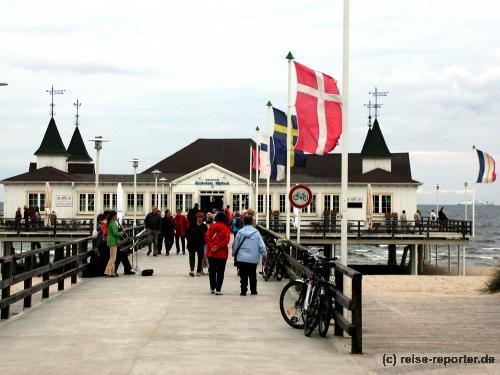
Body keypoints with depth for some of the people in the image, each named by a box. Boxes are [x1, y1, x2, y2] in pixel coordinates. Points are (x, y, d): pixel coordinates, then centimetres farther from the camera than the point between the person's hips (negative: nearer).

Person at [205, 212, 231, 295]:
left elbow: (207, 236, -6)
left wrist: (211, 246, -11)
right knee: (220, 272, 2)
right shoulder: (226, 228, -3)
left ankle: (212, 288, 20)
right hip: (222, 254, -2)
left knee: (212, 271, 14)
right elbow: (226, 239, -14)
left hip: (211, 253, 2)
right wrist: (218, 247, -12)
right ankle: (218, 290, -5)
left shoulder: (212, 226, 3)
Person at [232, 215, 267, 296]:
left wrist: (234, 254, 19)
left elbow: (235, 245, 3)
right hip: (253, 259, 1)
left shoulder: (240, 232, -5)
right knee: (253, 275, 14)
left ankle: (243, 291, 3)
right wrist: (264, 255, 9)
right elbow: (262, 246, -5)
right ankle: (253, 290, 20)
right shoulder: (256, 233, -6)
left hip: (241, 258, -1)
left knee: (243, 275, 5)